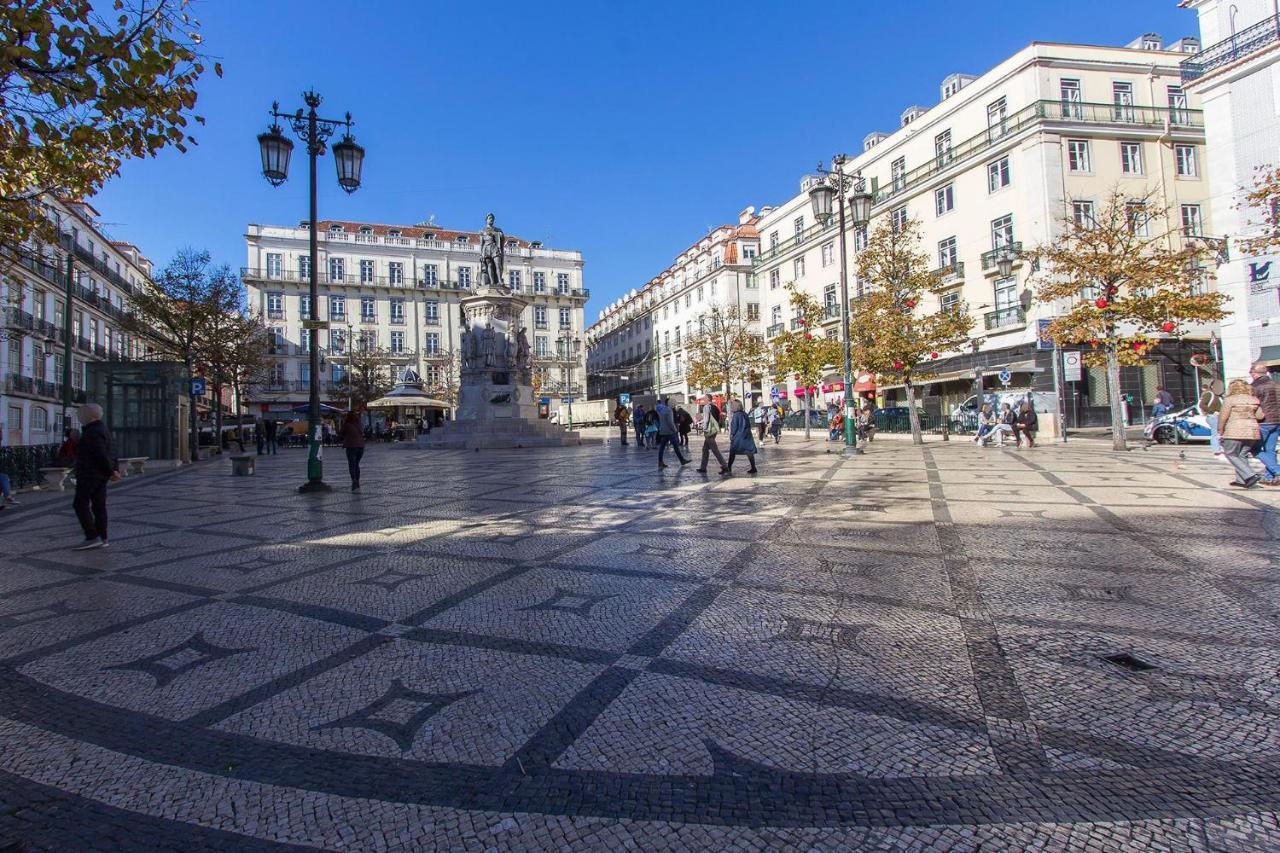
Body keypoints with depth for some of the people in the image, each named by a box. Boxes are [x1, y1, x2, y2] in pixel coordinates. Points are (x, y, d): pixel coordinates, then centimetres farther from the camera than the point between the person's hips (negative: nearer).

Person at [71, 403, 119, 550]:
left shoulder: (93, 432, -16)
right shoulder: (101, 429, 16)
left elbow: (101, 455, -21)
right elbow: (108, 453, 16)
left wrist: (111, 472, -13)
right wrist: (114, 470, 9)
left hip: (90, 474, -10)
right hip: (100, 475, 10)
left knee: (80, 504, -5)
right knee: (99, 506, 8)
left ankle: (92, 538, -8)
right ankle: (102, 539, 8)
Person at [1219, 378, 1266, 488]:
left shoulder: (1229, 400, -6)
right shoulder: (1254, 400, 10)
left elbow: (1223, 417, -8)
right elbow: (1260, 416, 7)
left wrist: (1221, 430, 3)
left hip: (1235, 432, -6)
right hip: (1253, 432, 6)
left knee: (1231, 455, 3)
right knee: (1242, 455, 14)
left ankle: (1250, 476, -11)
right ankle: (1241, 480, 11)